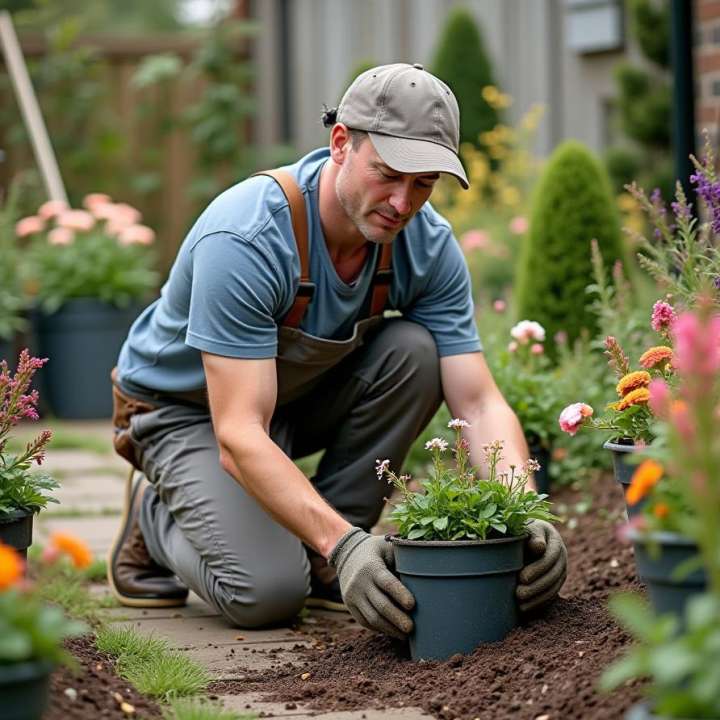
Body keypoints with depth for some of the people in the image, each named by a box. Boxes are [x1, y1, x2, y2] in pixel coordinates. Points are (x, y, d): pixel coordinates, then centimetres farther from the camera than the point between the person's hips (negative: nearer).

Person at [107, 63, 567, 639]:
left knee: (413, 350, -24)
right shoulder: (245, 239, -36)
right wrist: (342, 543, -51)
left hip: (302, 392, 6)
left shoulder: (427, 244, -18)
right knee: (267, 592, -26)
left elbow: (480, 402, -18)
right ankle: (156, 519, 8)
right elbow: (238, 435, -40)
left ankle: (323, 560, -7)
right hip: (185, 406, -5)